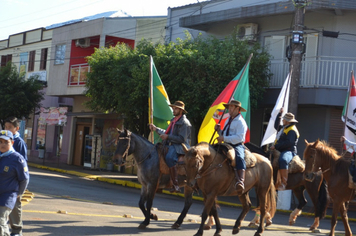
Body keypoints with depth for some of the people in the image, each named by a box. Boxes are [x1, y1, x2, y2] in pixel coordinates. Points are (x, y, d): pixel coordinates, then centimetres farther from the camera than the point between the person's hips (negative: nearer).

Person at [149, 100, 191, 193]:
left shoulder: (184, 123, -9)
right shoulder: (174, 120, 20)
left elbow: (181, 139, -16)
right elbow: (167, 133, 29)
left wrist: (167, 137, -20)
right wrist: (156, 129, 27)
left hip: (180, 146, -10)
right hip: (170, 145, 10)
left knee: (169, 158, -36)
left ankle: (175, 185, -35)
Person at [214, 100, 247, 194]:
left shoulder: (240, 122, -6)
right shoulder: (229, 120, 22)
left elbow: (239, 137, -19)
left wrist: (224, 138, -22)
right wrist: (219, 131, 10)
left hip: (237, 146, -10)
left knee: (239, 157, -38)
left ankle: (240, 182, -54)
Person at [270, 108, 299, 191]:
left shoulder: (292, 130, -11)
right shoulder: (284, 128, 20)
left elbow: (288, 143, -23)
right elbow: (276, 126, 39)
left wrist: (276, 146, -21)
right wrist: (279, 114, 31)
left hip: (288, 151, -11)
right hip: (280, 151, 11)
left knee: (282, 160, -42)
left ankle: (284, 182, -42)